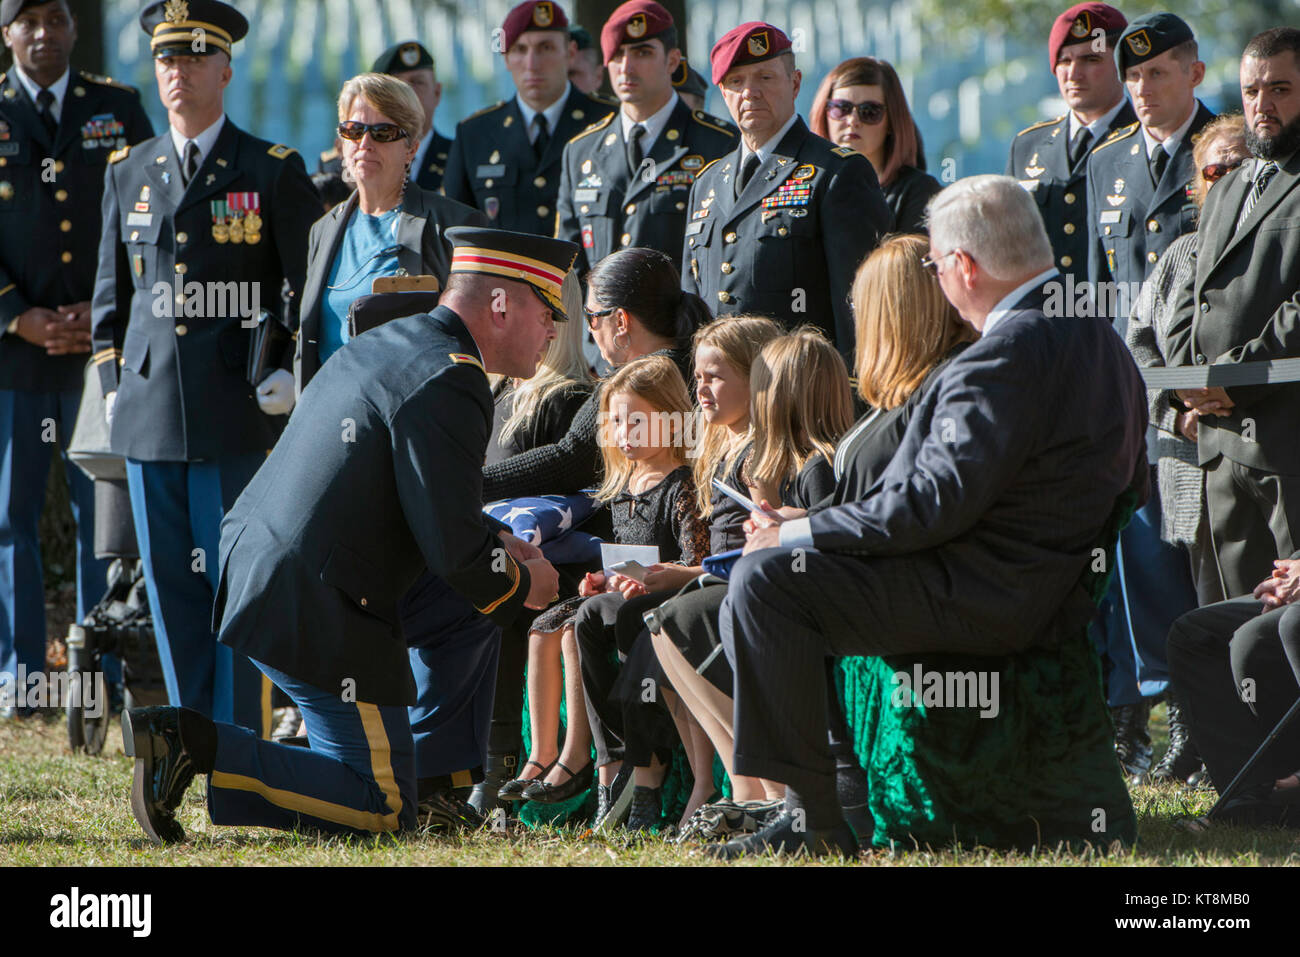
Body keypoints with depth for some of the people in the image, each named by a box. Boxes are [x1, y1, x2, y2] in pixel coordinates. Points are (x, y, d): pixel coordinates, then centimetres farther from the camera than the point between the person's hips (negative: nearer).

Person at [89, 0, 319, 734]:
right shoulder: (128, 172, 13)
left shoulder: (276, 172, 1)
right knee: (171, 590, 6)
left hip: (239, 416, -4)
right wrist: (114, 383, 11)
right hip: (151, 416, 4)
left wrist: (290, 378, -6)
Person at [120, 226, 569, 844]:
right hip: (316, 617, -10)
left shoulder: (383, 345, 13)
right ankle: (201, 746, -12)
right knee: (382, 811, -2)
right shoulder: (450, 382, -16)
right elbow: (453, 550, -18)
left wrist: (494, 541, 20)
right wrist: (523, 585, 0)